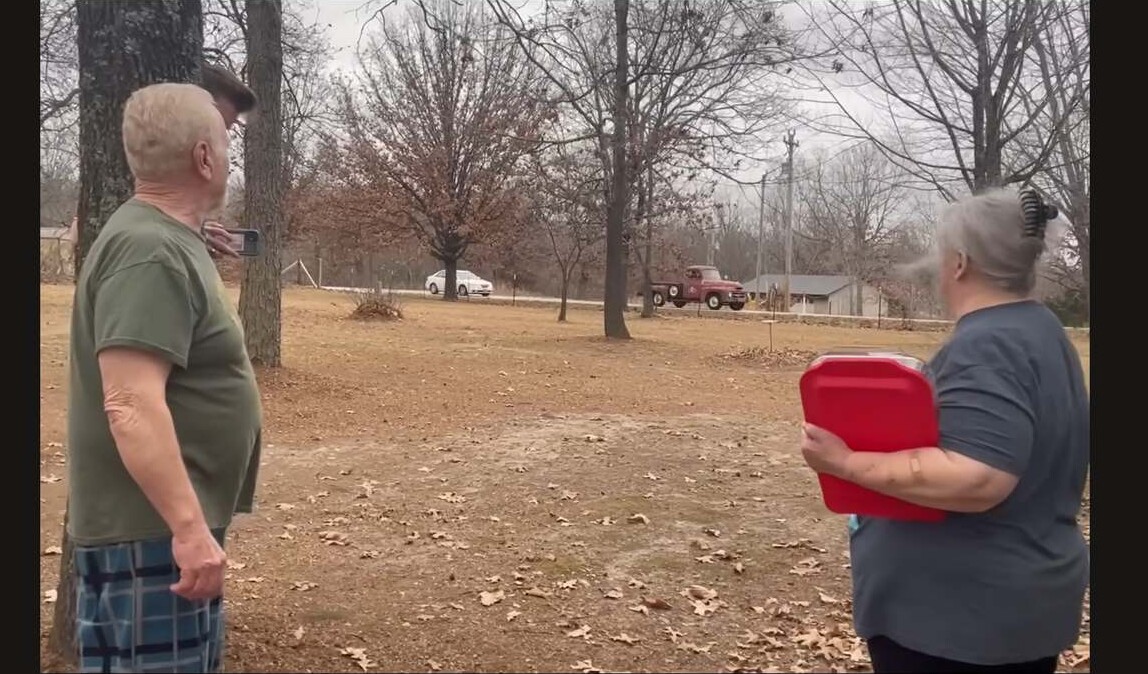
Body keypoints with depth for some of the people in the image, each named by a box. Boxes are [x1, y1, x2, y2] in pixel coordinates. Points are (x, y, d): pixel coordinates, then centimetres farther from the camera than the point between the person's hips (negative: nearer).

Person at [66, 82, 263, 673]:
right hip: (154, 529, -10)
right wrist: (189, 528, -30)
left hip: (169, 519, 10)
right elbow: (131, 405, -29)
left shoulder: (166, 238, 12)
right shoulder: (150, 251, -21)